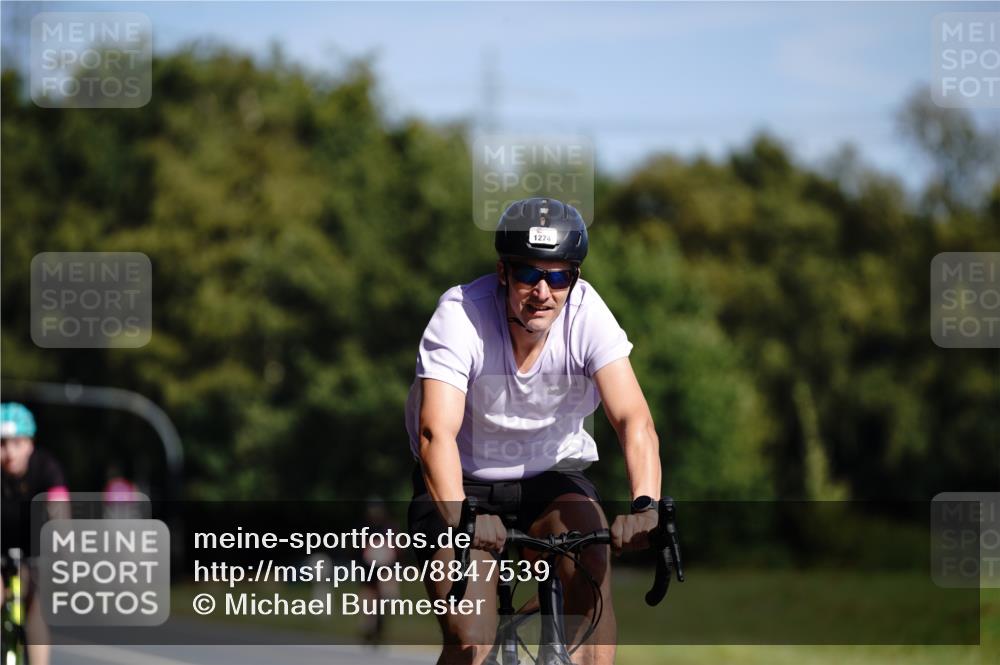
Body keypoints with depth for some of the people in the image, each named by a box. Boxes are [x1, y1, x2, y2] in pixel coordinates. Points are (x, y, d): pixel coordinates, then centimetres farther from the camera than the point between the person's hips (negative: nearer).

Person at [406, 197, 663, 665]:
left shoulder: (587, 315, -17)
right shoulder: (460, 315, -23)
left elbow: (634, 420, -27)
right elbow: (436, 433, -34)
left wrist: (644, 505, -46)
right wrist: (459, 518, -52)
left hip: (552, 476, 2)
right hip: (464, 483, -1)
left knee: (592, 559, -31)